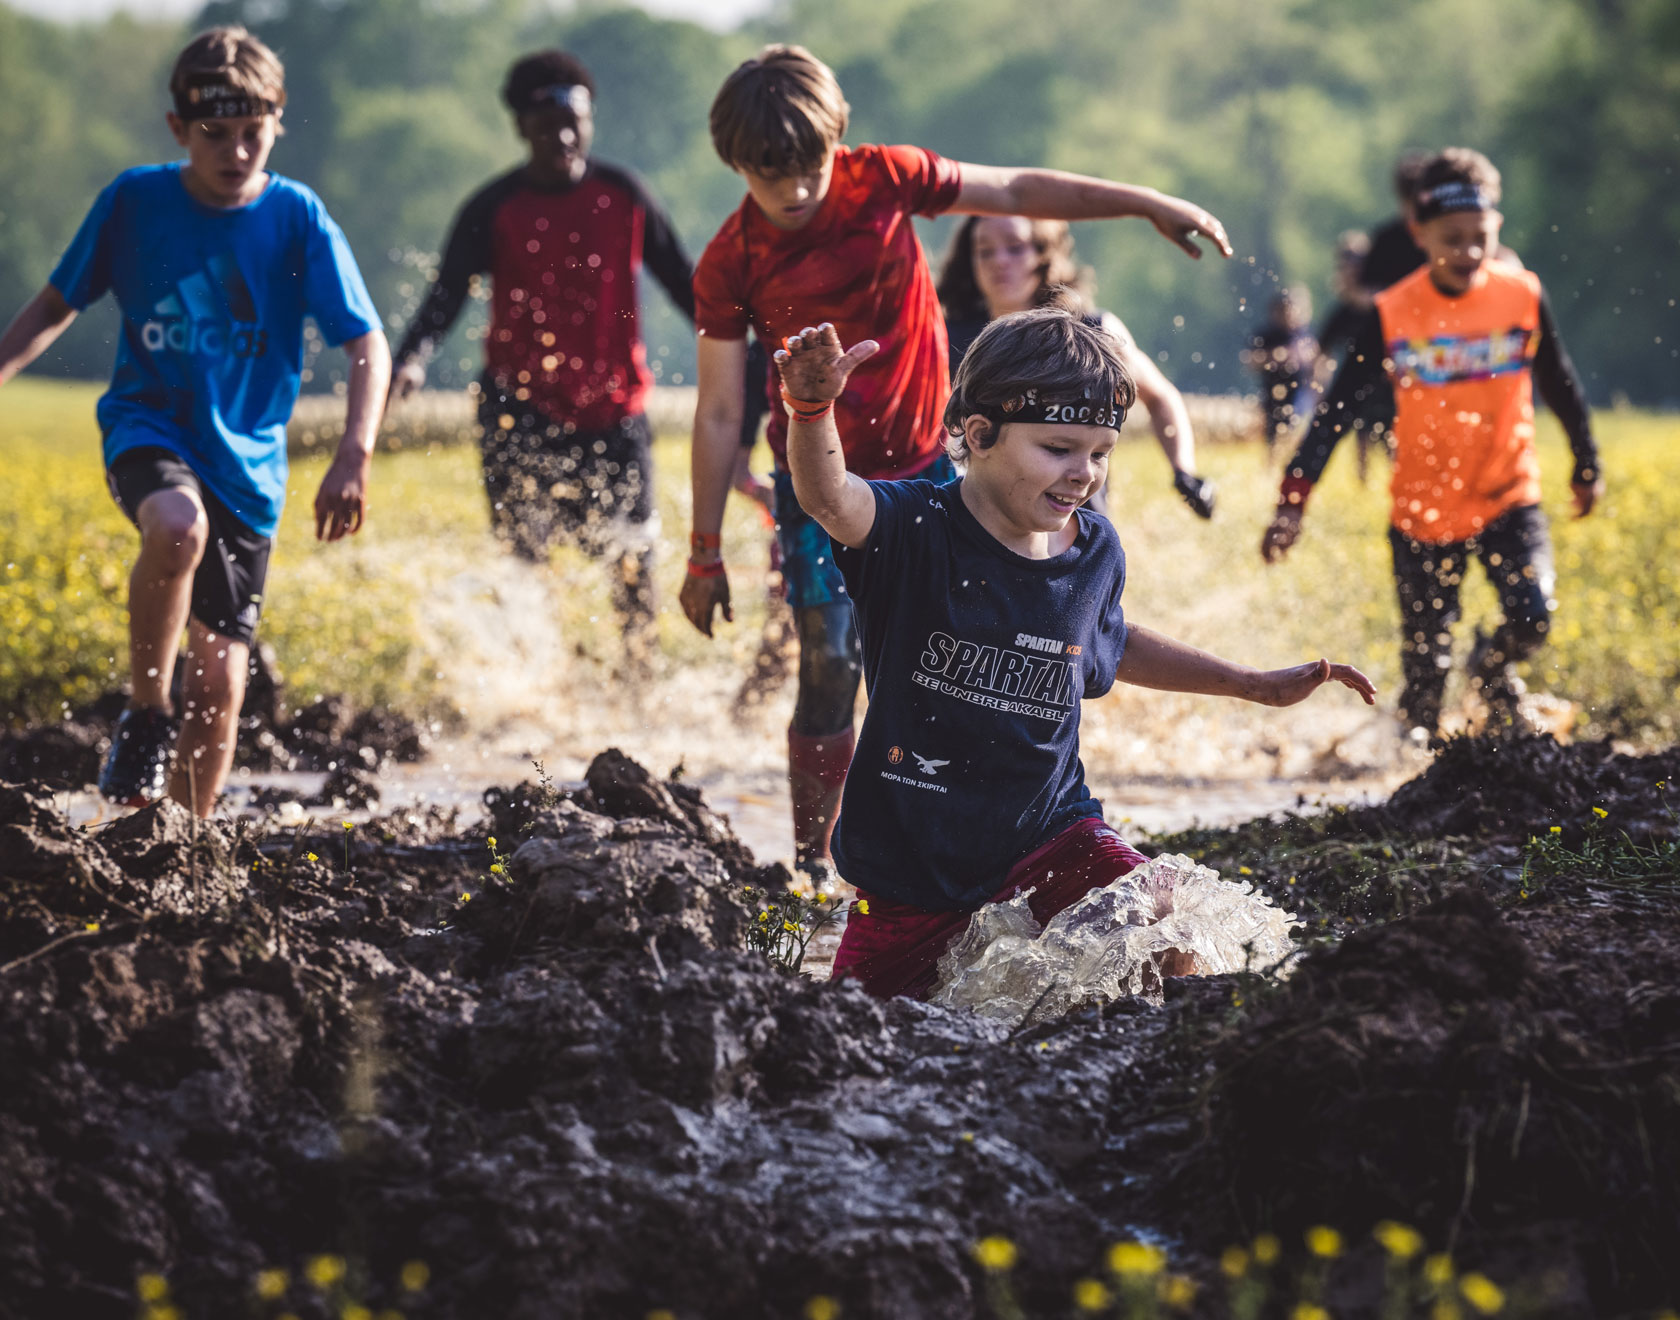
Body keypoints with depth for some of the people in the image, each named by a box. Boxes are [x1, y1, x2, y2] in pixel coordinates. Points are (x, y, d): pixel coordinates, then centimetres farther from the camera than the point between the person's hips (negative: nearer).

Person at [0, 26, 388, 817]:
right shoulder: (133, 201, -4)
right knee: (178, 525, -38)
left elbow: (367, 345, -10)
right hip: (149, 426, -1)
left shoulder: (296, 218, -7)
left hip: (245, 459, 1)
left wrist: (354, 456, -25)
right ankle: (144, 715, -17)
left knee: (221, 685, -1)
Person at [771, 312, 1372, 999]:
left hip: (1046, 834, 2)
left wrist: (1255, 683, 25)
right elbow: (830, 499, -38)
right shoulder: (916, 531, -16)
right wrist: (813, 410, -60)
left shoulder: (1095, 551, 0)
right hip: (911, 868, -2)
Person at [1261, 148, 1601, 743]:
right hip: (1424, 509, -1)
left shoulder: (1523, 297, -8)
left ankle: (1492, 664, 19)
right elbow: (1338, 406, -10)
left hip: (1507, 497, 1)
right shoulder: (1391, 315, -12)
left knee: (1532, 617, -16)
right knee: (1425, 663, 5)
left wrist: (1587, 466, 17)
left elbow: (1560, 385, 8)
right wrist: (1294, 498, -18)